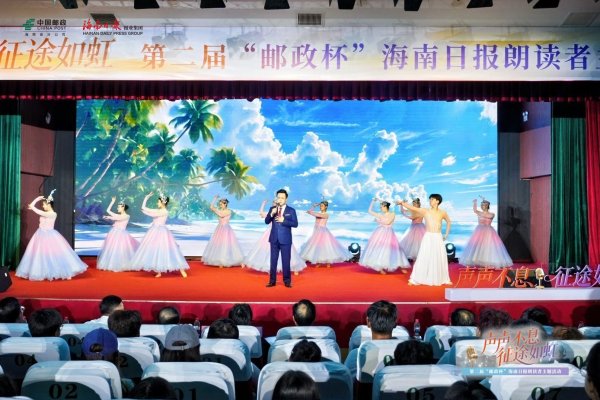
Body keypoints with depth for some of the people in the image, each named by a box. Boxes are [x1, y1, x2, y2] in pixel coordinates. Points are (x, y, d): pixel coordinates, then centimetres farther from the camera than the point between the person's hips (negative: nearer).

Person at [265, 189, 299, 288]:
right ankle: (272, 281, 14)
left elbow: (295, 224, -7)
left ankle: (287, 281, 12)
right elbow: (266, 221, 2)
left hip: (285, 239, -2)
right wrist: (271, 214, -15)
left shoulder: (291, 210, -1)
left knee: (286, 260, 3)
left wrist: (283, 220, -18)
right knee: (273, 260, 7)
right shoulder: (272, 208, 7)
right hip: (274, 239, 2)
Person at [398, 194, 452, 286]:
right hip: (428, 238, -2)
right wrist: (402, 203, -24)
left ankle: (443, 279, 26)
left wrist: (447, 234, 16)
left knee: (441, 259, 10)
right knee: (423, 258, -2)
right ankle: (415, 279, 3)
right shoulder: (425, 211, -3)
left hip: (438, 238, 2)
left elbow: (448, 221, 21)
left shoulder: (443, 213, 3)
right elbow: (412, 208, -12)